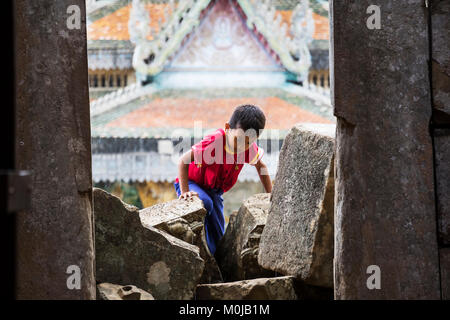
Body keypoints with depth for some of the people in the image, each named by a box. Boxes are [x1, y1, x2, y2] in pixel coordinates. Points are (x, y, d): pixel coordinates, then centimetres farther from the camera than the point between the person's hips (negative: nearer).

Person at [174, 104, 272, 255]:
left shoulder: (250, 148, -18)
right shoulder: (215, 141, -36)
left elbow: (260, 166, 5)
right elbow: (183, 161, -33)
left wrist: (271, 196, 4)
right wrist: (185, 192, -34)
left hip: (214, 190, 6)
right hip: (191, 182, -6)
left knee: (218, 235, 0)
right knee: (205, 204, -36)